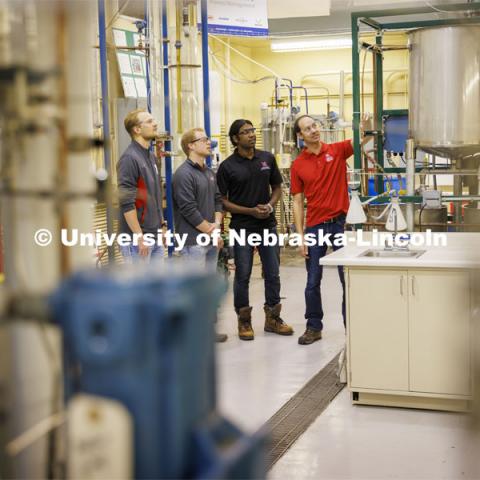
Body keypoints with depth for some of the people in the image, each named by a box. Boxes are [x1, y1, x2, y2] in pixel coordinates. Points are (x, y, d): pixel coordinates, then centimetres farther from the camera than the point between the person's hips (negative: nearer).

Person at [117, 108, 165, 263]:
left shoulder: (151, 157, 13)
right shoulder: (129, 158, -15)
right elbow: (126, 203, -20)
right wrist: (139, 237, -21)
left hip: (155, 235, 9)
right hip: (137, 237, -9)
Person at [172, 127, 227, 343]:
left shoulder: (209, 172, 14)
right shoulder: (184, 174, -12)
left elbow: (218, 200, 15)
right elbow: (189, 210, -17)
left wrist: (217, 224, -3)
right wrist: (210, 231, -11)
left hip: (212, 240, 8)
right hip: (193, 240, -8)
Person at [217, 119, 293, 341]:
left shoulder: (267, 158, 4)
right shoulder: (227, 166, -6)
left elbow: (277, 188, 12)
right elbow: (223, 201, -5)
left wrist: (270, 205, -8)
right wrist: (251, 211, -14)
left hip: (268, 225, 3)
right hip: (242, 228, -3)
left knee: (273, 274, 8)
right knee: (242, 276, 4)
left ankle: (272, 318, 21)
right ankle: (244, 321, 17)